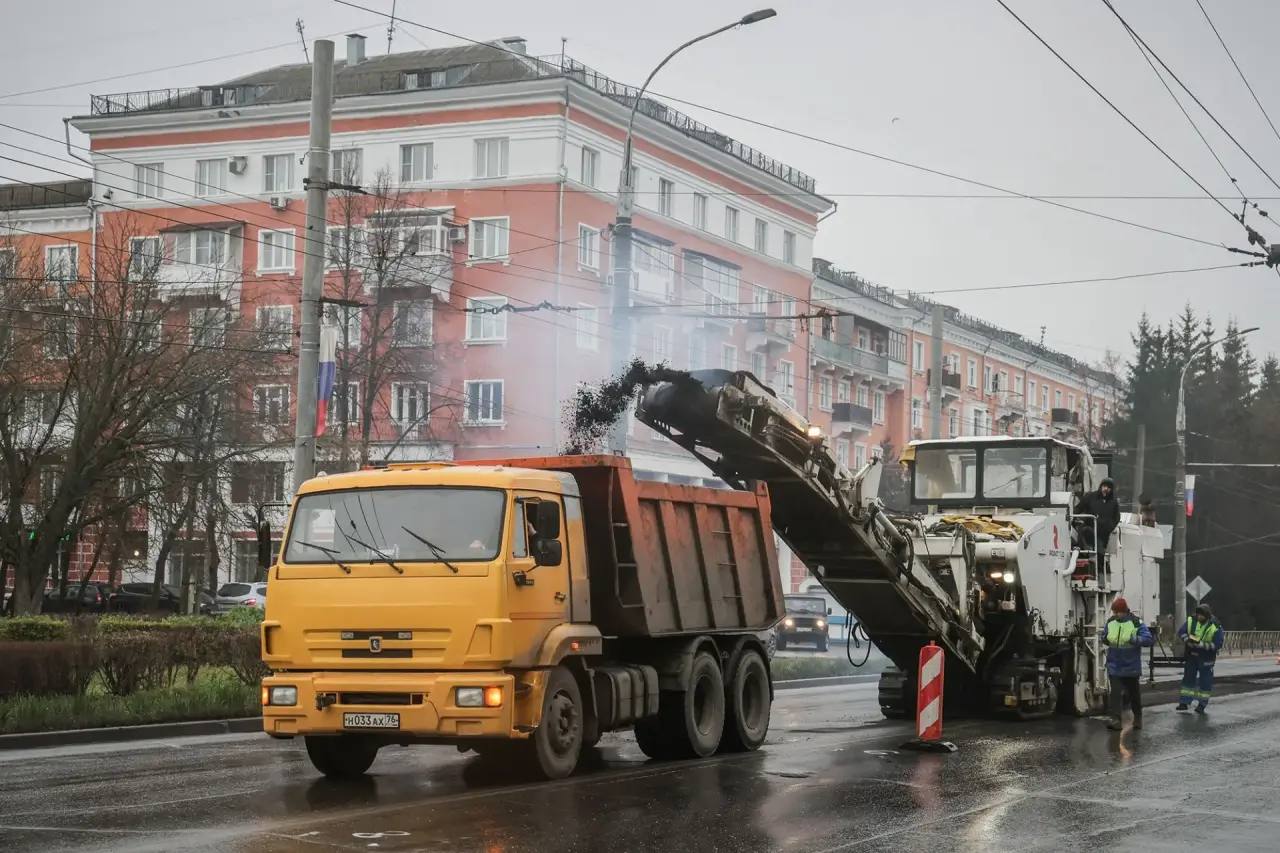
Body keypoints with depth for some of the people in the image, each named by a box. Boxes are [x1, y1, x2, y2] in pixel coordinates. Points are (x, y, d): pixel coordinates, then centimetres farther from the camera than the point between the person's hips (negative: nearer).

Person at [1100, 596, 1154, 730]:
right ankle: (1115, 720, -10)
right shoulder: (1110, 622, 2)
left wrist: (1135, 640, -32)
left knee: (1134, 693, 14)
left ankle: (1138, 718, 32)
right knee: (1115, 692, -8)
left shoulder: (1136, 623, -12)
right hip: (1114, 666, 2)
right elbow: (1104, 638, 17)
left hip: (1131, 666, -2)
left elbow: (1149, 639, -17)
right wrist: (1105, 640, -6)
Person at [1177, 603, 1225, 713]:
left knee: (1205, 681, 1)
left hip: (1205, 658, -4)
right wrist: (1187, 639, -21)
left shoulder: (1215, 627, -18)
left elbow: (1217, 644, -23)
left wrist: (1201, 644, -31)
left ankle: (1202, 705, 10)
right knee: (1188, 678, 9)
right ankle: (1184, 702, 16)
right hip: (1191, 655, 4)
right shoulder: (1191, 621, -7)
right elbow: (1181, 631, -1)